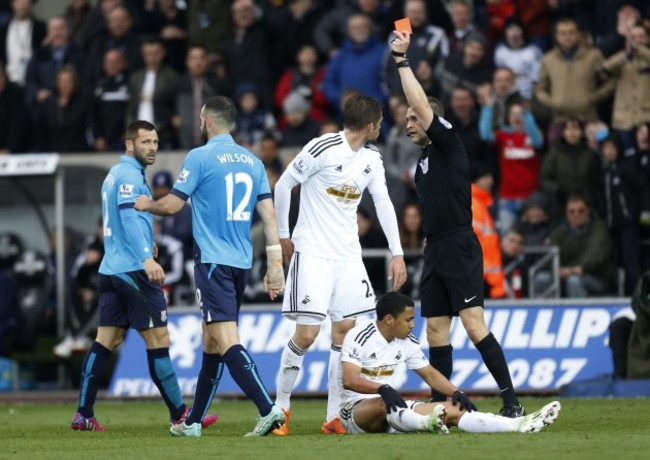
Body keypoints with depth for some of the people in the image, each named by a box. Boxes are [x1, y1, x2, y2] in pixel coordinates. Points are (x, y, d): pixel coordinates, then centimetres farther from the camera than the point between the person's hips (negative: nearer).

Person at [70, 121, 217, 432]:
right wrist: (146, 258, -33)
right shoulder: (129, 175, -11)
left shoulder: (114, 174, 18)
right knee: (158, 340, -4)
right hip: (132, 270, -10)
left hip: (111, 269, 10)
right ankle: (180, 414, -1)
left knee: (106, 340, 6)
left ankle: (83, 415, 2)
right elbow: (130, 218, -23)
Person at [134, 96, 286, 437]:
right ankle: (193, 422, 20)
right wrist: (274, 263, 8)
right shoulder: (252, 161, 11)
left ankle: (268, 409, -28)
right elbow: (269, 214, 7)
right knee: (212, 343, 15)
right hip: (241, 262, 7)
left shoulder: (200, 157, -7)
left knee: (226, 340, -13)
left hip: (213, 260, -7)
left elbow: (173, 204, -4)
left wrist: (147, 205, 18)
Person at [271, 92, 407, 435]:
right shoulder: (322, 149, -14)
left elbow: (383, 203, 11)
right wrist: (283, 236, 0)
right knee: (307, 333, -10)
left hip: (348, 255, 6)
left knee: (345, 329, 2)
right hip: (313, 252, -6)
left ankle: (334, 416, 7)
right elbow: (283, 186, -6)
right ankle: (280, 408, 6)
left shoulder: (372, 159, 7)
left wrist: (397, 254, 5)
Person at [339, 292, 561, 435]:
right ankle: (427, 423, -68)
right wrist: (382, 389, -42)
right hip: (355, 408, -5)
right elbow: (349, 380, -25)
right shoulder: (358, 337, -13)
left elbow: (429, 374, 18)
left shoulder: (408, 342, 8)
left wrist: (456, 393, 0)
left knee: (452, 410, -13)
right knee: (383, 404, -42)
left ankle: (519, 425, -25)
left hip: (393, 409, 5)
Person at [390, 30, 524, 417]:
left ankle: (511, 402, -15)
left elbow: (421, 104, -15)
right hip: (435, 251, 9)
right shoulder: (422, 163, 20)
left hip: (459, 248, -9)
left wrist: (402, 60, -12)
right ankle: (440, 406, 9)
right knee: (436, 331, 6)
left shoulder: (448, 144, -4)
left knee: (474, 325, -14)